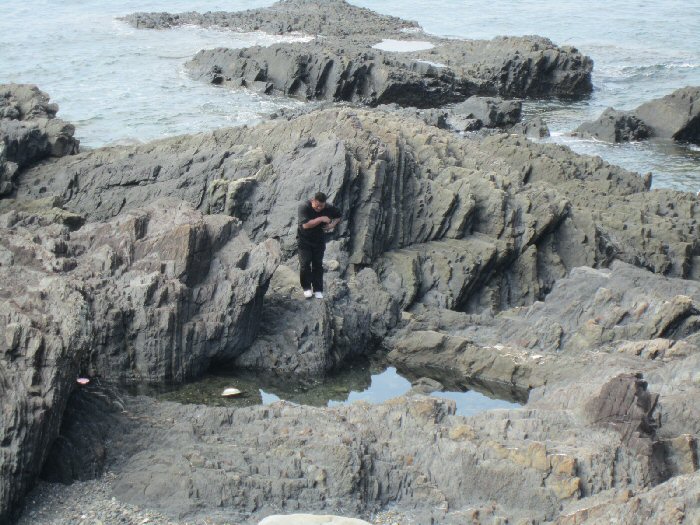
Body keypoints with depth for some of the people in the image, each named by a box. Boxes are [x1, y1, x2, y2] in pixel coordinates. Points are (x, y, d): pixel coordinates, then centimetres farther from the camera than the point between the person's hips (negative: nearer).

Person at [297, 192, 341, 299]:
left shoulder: (328, 208, -12)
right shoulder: (304, 207, -24)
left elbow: (338, 216, 8)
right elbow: (305, 225, -33)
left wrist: (332, 225, -11)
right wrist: (321, 219, -32)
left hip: (319, 240, 3)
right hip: (304, 240, -3)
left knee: (318, 265, 3)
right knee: (305, 264, -9)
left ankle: (318, 290, 9)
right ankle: (307, 288, 5)